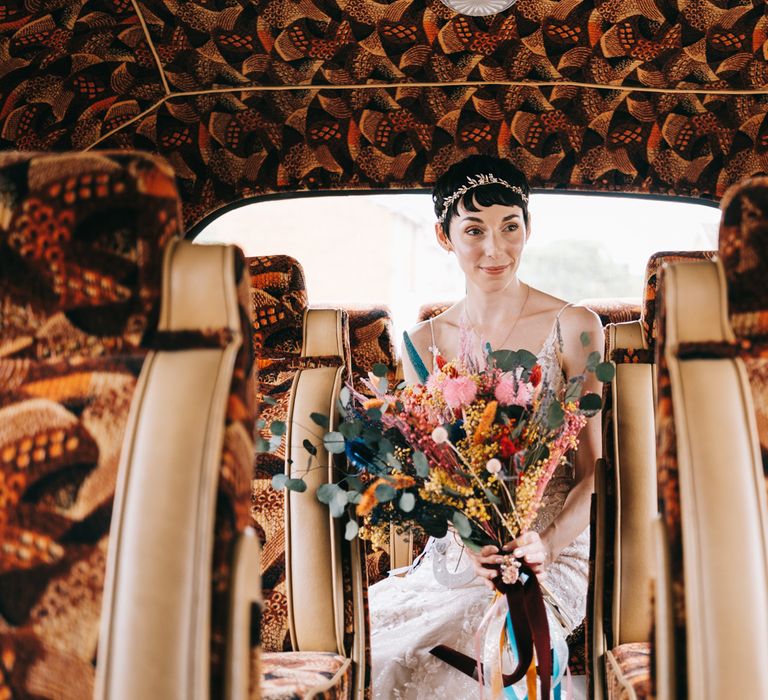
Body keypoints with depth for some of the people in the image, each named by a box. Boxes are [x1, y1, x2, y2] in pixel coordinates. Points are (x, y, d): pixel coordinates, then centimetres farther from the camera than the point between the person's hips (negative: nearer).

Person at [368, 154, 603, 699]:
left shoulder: (573, 327, -3)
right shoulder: (424, 344, 7)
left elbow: (594, 472, -3)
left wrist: (548, 544, -22)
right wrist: (468, 541, -15)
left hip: (553, 556, -4)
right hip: (452, 554, 4)